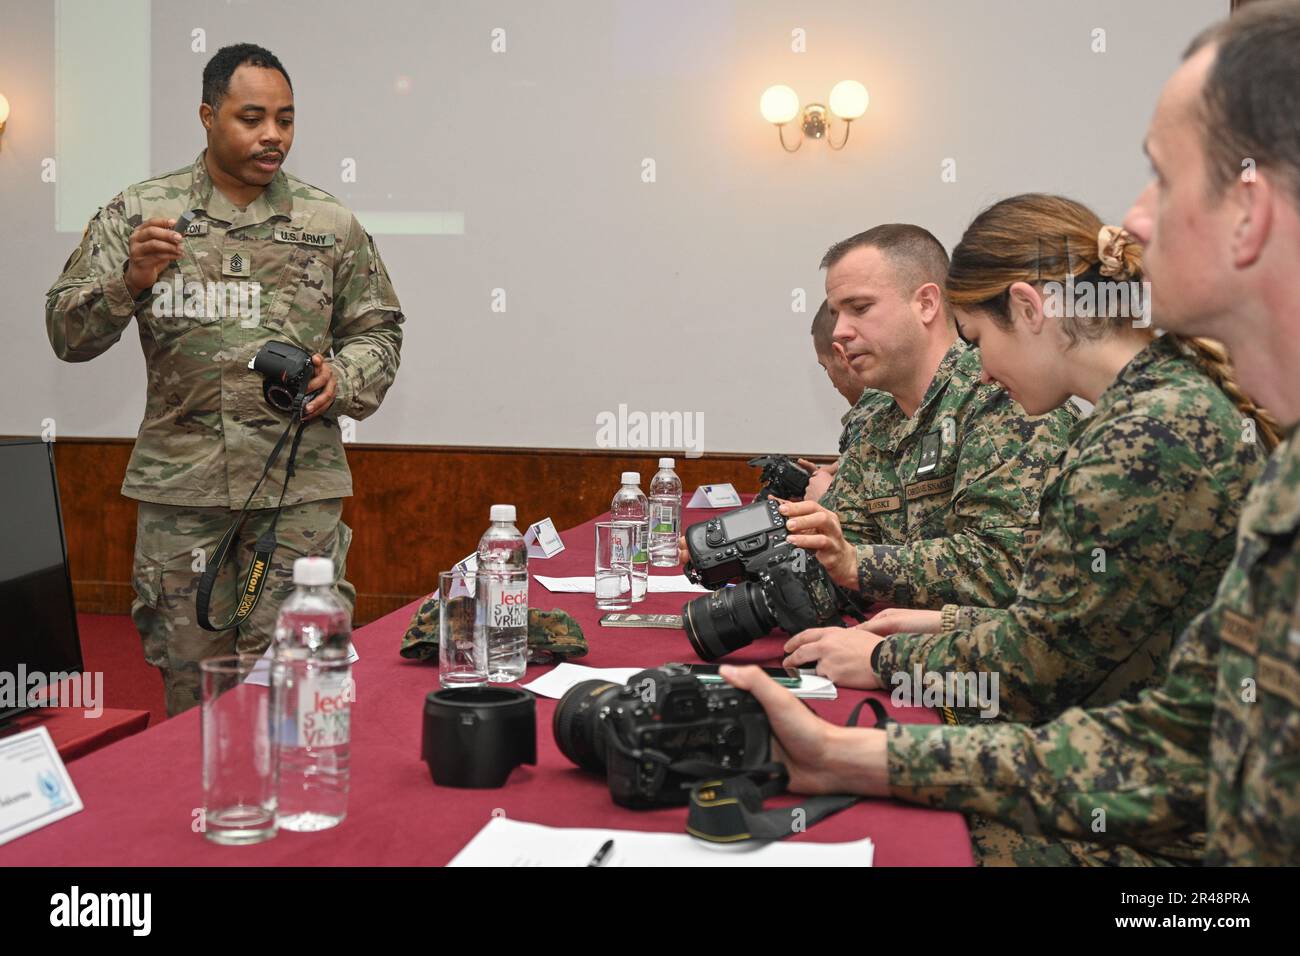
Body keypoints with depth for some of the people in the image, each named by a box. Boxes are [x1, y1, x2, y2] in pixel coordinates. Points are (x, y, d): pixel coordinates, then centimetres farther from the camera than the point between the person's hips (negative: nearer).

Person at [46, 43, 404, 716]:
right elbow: (67, 334, 4)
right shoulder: (139, 213, 6)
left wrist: (340, 382, -5)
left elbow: (377, 331, 15)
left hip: (300, 487, 0)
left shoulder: (330, 225, 8)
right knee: (189, 684, 9)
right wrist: (131, 283, -14)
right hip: (179, 486, 0)